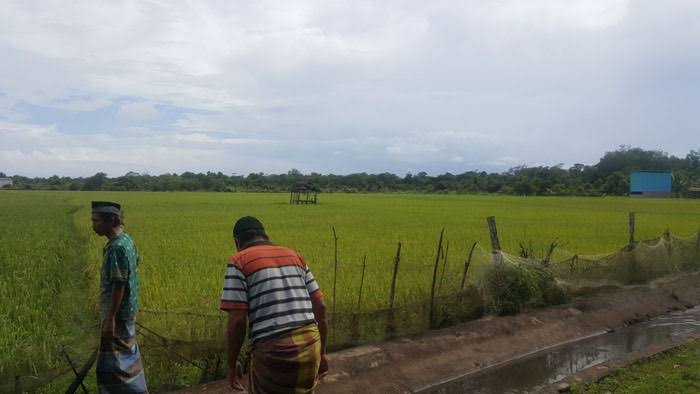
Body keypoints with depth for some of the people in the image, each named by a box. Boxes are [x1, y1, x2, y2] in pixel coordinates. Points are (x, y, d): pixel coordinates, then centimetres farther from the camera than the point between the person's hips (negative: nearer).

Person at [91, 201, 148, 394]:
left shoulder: (116, 247, -22)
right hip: (127, 312, 10)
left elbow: (119, 285, -24)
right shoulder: (126, 240, 8)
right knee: (127, 355, 19)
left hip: (118, 314, -10)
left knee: (111, 363, 0)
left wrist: (110, 318, -21)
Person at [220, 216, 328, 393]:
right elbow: (320, 308, 11)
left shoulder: (239, 261, -1)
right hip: (310, 346, 5)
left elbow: (237, 321, -8)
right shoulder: (294, 256, 15)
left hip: (274, 352, -5)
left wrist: (232, 363, 5)